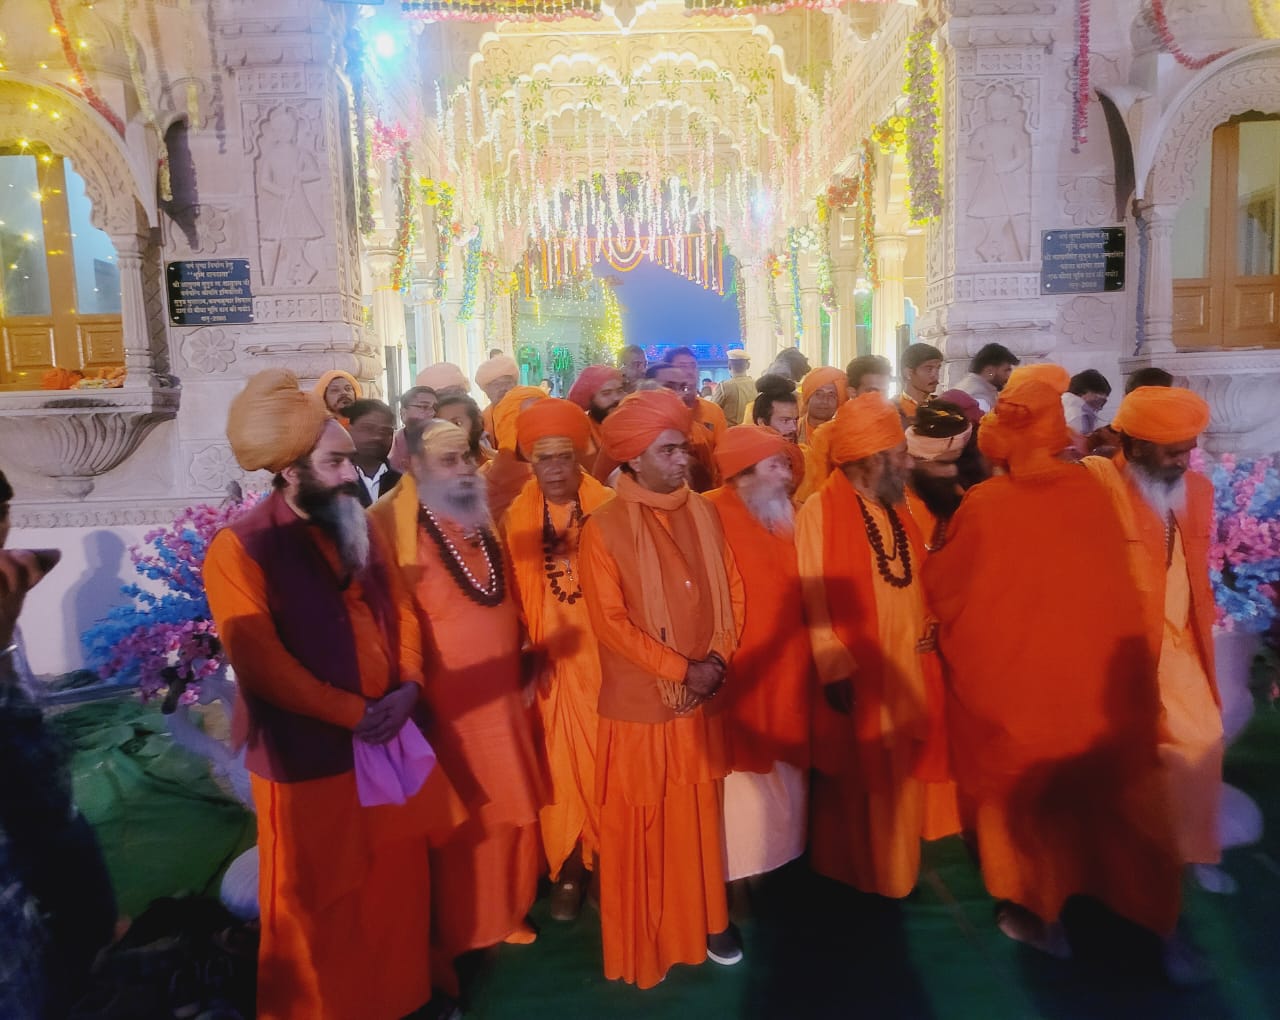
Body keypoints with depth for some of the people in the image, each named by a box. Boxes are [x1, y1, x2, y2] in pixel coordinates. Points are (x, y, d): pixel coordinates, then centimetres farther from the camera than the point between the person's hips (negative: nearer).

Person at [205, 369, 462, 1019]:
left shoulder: (358, 529, 7)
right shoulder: (239, 549, -14)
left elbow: (400, 609, 9)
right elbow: (261, 663, -20)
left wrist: (409, 687, -7)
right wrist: (354, 714, -18)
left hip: (388, 742, 6)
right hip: (309, 761, -6)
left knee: (397, 885, 20)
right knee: (319, 906, 12)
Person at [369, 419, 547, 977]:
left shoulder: (486, 517, 7)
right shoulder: (391, 525, -14)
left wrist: (523, 669, 13)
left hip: (504, 697, 6)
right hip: (446, 705, -6)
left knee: (513, 811, 18)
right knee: (455, 826, 8)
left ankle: (505, 911, 40)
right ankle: (447, 938, 29)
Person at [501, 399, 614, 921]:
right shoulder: (516, 517, 0)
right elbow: (512, 593, 0)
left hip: (604, 652, -1)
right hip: (553, 657, 1)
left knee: (606, 758, 9)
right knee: (560, 763, 9)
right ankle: (568, 868, 25)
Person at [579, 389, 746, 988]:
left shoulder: (702, 514, 1)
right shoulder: (604, 529, -14)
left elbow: (731, 592, 6)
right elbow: (610, 623, -16)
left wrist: (717, 658, -8)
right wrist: (681, 669, -16)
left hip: (703, 698, 4)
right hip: (640, 702, -4)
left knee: (700, 816, 18)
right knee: (641, 825, 10)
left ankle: (705, 921, 37)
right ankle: (644, 940, 30)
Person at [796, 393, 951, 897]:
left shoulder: (896, 508, 7)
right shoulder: (819, 512, -16)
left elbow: (913, 579, 15)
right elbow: (813, 598, -17)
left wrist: (927, 631, 0)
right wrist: (833, 667, -19)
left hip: (905, 666, 7)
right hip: (855, 673, -7)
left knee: (900, 777, 18)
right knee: (856, 783, 8)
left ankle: (895, 872, 37)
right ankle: (852, 879, 28)